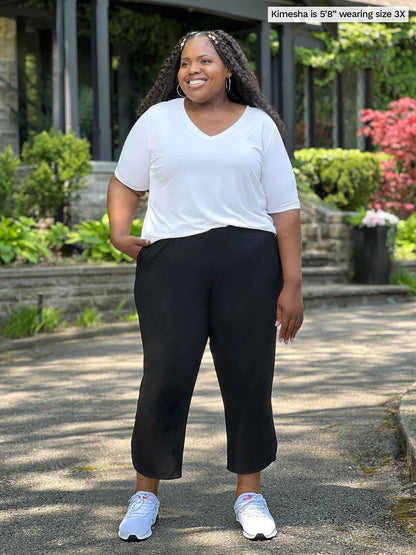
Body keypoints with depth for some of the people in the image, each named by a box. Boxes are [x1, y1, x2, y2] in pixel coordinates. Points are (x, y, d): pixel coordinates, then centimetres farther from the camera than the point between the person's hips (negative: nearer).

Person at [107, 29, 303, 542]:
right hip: (171, 263, 0)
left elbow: (285, 209, 6)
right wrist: (119, 232, -2)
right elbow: (125, 183, 18)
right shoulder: (157, 120, 10)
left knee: (249, 379, 4)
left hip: (249, 263, 1)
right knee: (165, 379, -4)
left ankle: (249, 493, 19)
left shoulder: (259, 125, 8)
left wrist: (292, 285, 0)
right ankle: (145, 494, 12)